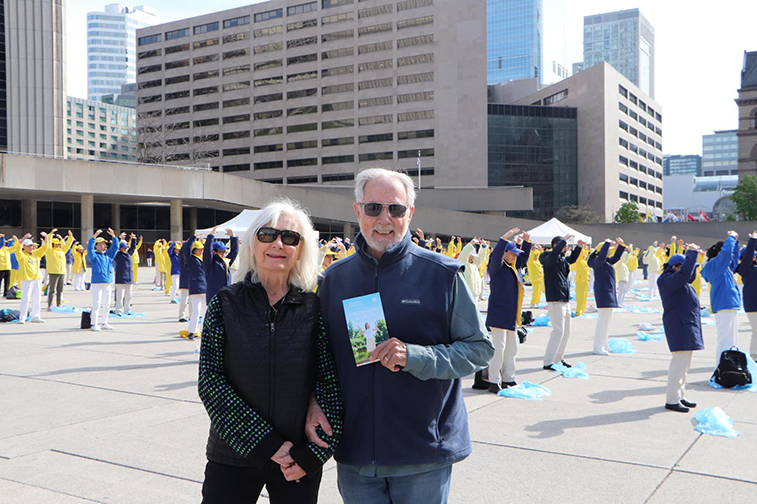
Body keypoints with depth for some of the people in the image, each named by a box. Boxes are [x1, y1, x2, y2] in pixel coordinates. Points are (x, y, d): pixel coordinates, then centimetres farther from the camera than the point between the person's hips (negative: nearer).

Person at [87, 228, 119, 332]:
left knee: (106, 305, 11)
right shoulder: (94, 255, 0)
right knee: (96, 305, -7)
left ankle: (103, 323, 21)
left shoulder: (108, 255, 15)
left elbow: (115, 246, 15)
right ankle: (94, 324, -3)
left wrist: (113, 236, 3)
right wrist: (95, 236, -24)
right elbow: (90, 247, -17)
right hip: (97, 283, -6)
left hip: (108, 283, 6)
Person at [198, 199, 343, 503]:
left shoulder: (314, 308, -3)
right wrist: (266, 444, -14)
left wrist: (312, 454, -12)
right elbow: (210, 381, -9)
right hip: (232, 458, 0)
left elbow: (331, 384, -4)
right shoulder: (225, 303, -4)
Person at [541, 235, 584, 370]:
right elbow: (554, 254, -34)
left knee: (566, 332, 13)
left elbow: (572, 259, 38)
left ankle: (558, 358, 25)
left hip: (566, 300, 9)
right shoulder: (548, 259, -10)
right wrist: (563, 240, -24)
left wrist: (579, 247, 24)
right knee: (558, 331, -12)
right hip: (555, 300, -9)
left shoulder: (562, 259, 16)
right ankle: (548, 362, -8)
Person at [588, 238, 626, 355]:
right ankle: (598, 347, -6)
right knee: (603, 319, -10)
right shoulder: (597, 261, -13)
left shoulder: (607, 261, 16)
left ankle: (602, 344, 23)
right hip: (603, 292, -11)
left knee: (607, 319, 15)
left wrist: (621, 245, 15)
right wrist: (607, 243, -23)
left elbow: (617, 257, 28)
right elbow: (601, 256, -34)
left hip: (609, 293, 11)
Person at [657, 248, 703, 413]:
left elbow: (690, 275, 31)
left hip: (687, 325, 11)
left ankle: (680, 396, 25)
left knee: (684, 364, 16)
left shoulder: (676, 279, 17)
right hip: (679, 326, -11)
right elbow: (685, 274, -31)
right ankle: (672, 400, -6)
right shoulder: (668, 280, -15)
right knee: (679, 363, -11)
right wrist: (691, 253, -21)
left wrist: (692, 254, 18)